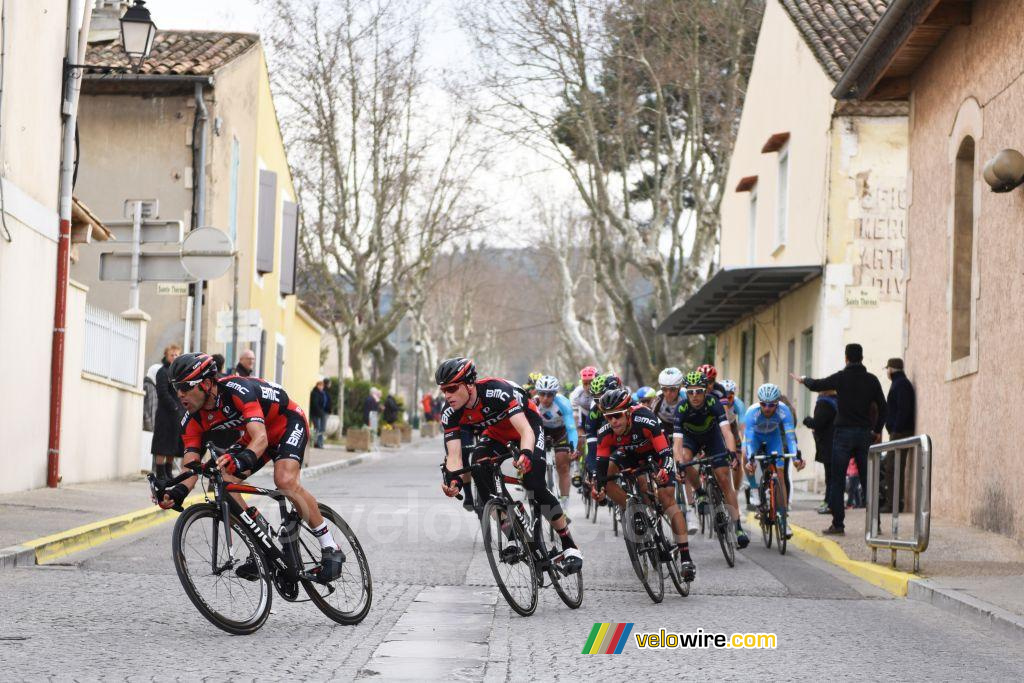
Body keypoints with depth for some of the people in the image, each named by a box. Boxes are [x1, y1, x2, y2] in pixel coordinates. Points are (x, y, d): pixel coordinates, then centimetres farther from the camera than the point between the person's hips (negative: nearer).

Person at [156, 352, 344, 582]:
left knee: (285, 481, -31)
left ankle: (330, 548, -17)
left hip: (288, 423, -7)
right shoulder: (193, 421, -15)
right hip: (253, 435, 7)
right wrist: (177, 492, -43)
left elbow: (261, 438, -46)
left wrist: (243, 459, -67)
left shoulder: (237, 390, -36)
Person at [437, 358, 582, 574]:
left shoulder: (497, 391, -38)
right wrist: (454, 479, -50)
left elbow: (526, 431, -45)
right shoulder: (451, 415, -23)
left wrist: (526, 454, -66)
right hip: (496, 432, 5)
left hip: (526, 423, -5)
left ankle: (569, 546, -10)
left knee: (534, 484, -23)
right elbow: (454, 456, -28)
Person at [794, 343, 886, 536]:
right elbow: (882, 407, 6)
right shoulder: (872, 380, 4)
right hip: (865, 434, 3)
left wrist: (803, 379, 29)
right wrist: (877, 430, 18)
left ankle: (838, 524, -4)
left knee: (837, 481, 1)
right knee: (868, 480, 6)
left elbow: (815, 385, 7)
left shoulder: (840, 378, -5)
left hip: (844, 433, -3)